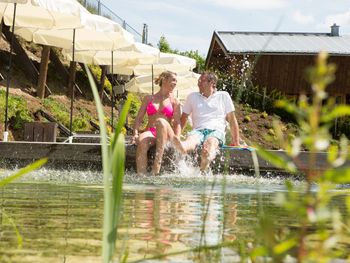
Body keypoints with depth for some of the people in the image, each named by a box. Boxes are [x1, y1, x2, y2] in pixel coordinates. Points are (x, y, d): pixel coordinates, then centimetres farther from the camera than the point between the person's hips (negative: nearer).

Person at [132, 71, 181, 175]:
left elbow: (177, 123, 8)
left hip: (166, 135, -1)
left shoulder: (174, 102, 17)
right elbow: (139, 118, 14)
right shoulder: (149, 98, 20)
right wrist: (135, 133, -4)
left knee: (161, 122, -37)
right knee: (142, 140, -37)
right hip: (150, 133, 1)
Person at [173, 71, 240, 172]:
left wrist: (236, 141, 12)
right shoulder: (192, 97, 24)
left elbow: (232, 119, 18)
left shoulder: (223, 96, 18)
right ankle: (182, 147, -74)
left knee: (211, 142, -39)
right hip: (198, 130, 1)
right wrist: (175, 135, 10)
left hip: (216, 131, -1)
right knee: (191, 139, -38)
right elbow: (183, 118, 24)